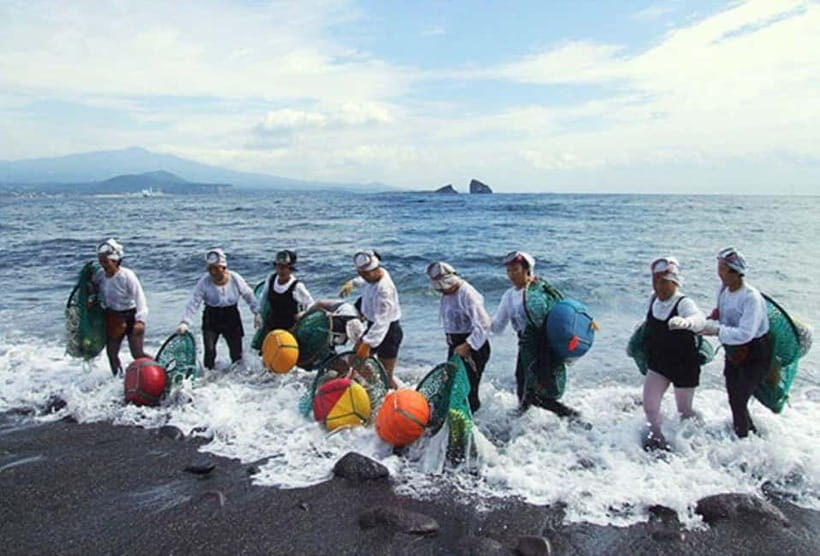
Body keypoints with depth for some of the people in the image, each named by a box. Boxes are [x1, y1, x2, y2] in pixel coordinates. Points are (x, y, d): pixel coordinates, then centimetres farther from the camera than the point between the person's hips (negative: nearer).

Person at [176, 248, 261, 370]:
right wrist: (185, 322, -32)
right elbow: (193, 303, -21)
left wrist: (256, 313, 1)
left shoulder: (235, 279, -16)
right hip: (211, 319, -1)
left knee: (237, 353, 7)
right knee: (209, 352, -9)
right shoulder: (204, 282, -20)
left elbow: (248, 295, -1)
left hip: (232, 317, 1)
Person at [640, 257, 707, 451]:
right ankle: (656, 437, 28)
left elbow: (699, 319, -49)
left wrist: (685, 322, -68)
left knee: (684, 411, 13)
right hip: (658, 363, 5)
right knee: (649, 406, 0)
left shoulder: (684, 303, -25)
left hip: (685, 365, -4)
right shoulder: (654, 299, -6)